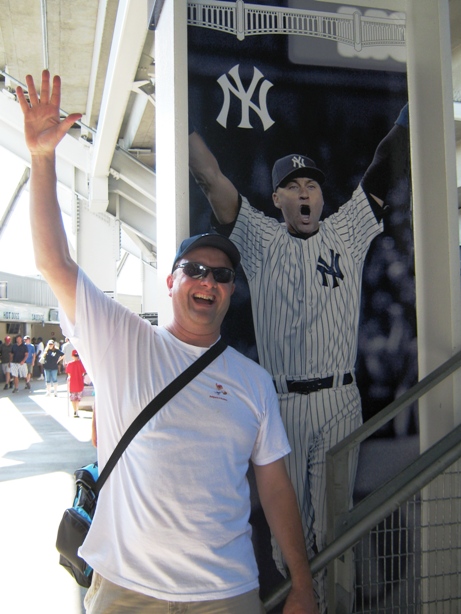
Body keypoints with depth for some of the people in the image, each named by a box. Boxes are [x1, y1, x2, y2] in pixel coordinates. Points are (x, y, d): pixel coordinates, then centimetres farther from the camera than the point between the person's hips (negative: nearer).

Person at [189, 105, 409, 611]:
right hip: (282, 402, -1)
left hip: (341, 402, 1)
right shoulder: (261, 240, 4)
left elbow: (385, 170, 6)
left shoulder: (347, 233, 9)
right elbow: (211, 179, -3)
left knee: (332, 518, 10)